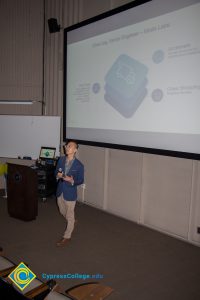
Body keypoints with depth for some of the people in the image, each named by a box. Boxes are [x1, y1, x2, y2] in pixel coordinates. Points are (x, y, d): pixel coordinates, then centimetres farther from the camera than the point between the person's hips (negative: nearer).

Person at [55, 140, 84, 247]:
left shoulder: (79, 165, -16)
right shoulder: (61, 159, -2)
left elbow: (81, 180, -9)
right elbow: (56, 172, 8)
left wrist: (72, 181, -28)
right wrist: (58, 175, -15)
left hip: (70, 193, -6)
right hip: (60, 191, 6)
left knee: (70, 216, 9)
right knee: (62, 212, 25)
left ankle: (67, 237, 28)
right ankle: (72, 223, 54)